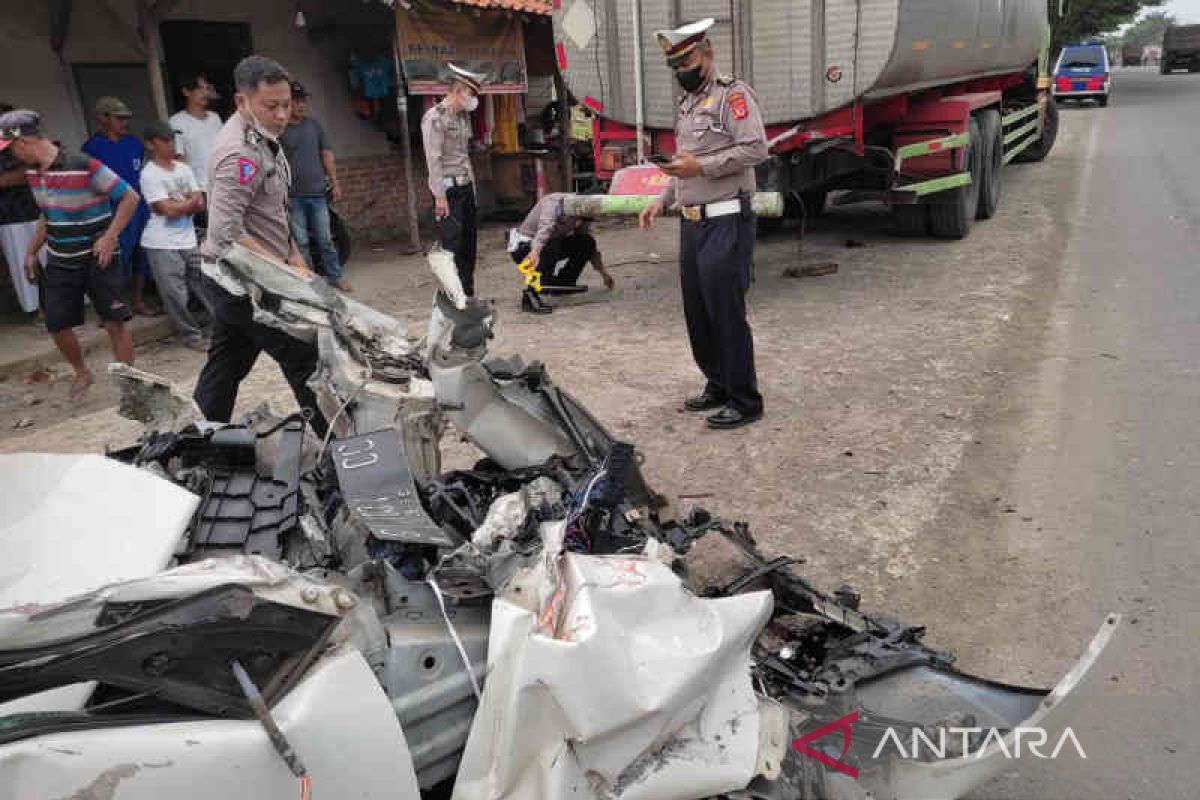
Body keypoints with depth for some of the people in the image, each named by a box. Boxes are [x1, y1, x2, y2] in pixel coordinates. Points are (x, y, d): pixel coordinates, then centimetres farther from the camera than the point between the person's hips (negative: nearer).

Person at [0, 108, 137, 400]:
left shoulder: (83, 166, -19)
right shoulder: (33, 172, 5)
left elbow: (129, 197, -16)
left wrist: (109, 238, -19)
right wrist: (31, 251, 18)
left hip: (97, 258, -7)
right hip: (59, 262, 7)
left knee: (114, 322, -3)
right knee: (57, 324, 9)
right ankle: (82, 373, 32)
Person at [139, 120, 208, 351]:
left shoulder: (183, 169, 8)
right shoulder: (149, 174, -11)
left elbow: (200, 203, 3)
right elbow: (167, 210, -17)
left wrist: (178, 206, -13)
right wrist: (190, 202, -3)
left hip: (188, 240, 6)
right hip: (162, 245, -6)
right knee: (175, 293, -4)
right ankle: (191, 334, 8)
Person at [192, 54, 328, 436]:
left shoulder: (263, 138, 11)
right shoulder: (240, 153, -21)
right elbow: (227, 232, -27)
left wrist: (293, 255, 10)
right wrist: (284, 271, -23)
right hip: (244, 281, -10)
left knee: (225, 368, 17)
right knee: (305, 361, -3)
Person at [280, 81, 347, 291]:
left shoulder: (313, 124, 10)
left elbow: (327, 154, 14)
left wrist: (335, 183, 10)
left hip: (317, 193, 3)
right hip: (293, 196, -3)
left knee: (325, 240, 8)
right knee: (300, 242, 2)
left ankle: (335, 276, 17)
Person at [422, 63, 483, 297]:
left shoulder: (463, 116, 16)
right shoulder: (435, 117, -10)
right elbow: (433, 159, -15)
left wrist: (472, 187, 16)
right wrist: (440, 196, -19)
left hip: (466, 186, 8)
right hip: (449, 188, -8)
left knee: (469, 243, 9)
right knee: (454, 245, -9)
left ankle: (468, 294, 17)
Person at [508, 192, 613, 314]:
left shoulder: (581, 216, -1)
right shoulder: (555, 202, -24)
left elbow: (590, 247, 13)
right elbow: (546, 226, -44)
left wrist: (603, 272, 16)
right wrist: (536, 249, -61)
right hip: (524, 248, -7)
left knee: (586, 242, -1)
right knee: (552, 246, -36)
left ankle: (562, 284, 9)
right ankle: (530, 295, -36)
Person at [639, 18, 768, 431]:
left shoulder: (733, 94, -7)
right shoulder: (687, 105, 20)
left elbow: (756, 148, -18)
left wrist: (702, 166, -21)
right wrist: (662, 200, 15)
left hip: (726, 223, -9)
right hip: (691, 223, 9)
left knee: (726, 314, -6)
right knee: (697, 314, 13)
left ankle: (745, 402, 5)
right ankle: (718, 386, 28)